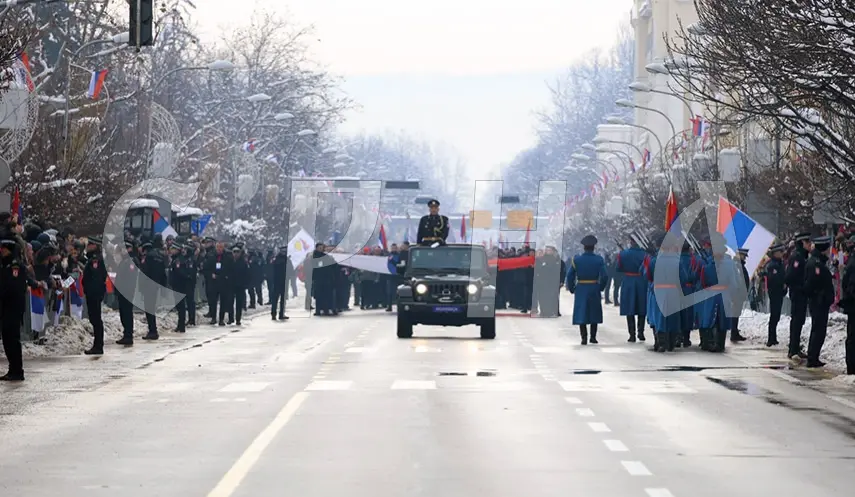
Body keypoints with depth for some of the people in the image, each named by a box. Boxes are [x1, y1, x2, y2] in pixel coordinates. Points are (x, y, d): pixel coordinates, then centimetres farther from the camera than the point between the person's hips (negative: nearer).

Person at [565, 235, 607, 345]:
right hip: (594, 289, 1)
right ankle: (593, 337, 15)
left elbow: (569, 276, -5)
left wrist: (571, 289, 8)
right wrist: (600, 288, 8)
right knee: (594, 314, 13)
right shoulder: (599, 260, -4)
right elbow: (603, 277, -7)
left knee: (581, 314, 3)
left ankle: (584, 337, -5)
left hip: (581, 289, -1)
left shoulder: (576, 260, -4)